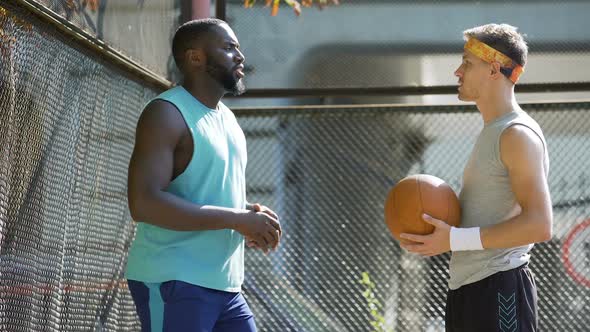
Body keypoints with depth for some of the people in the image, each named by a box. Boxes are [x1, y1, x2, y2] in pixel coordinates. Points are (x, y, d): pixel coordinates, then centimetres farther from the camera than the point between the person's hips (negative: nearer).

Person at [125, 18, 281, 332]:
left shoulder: (227, 117, 17)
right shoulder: (166, 114, -12)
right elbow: (144, 203, -23)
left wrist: (252, 215, 3)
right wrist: (237, 219, -22)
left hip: (224, 286, 9)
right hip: (173, 284, -9)